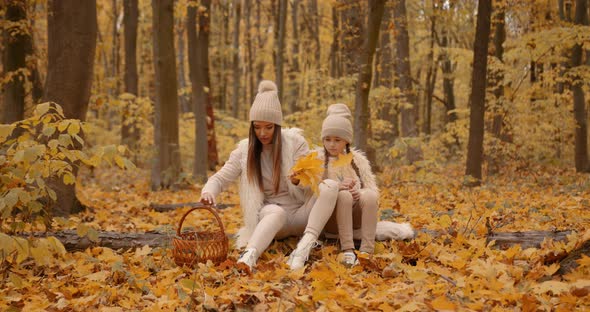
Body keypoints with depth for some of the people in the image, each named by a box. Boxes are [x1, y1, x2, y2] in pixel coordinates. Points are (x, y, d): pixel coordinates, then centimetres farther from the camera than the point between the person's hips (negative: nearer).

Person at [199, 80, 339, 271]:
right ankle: (250, 255, -65)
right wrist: (208, 192, -23)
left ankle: (304, 248, -45)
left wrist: (298, 181, -30)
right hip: (271, 214, -1)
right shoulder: (246, 149, 1)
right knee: (276, 212, -38)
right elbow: (220, 178, 1)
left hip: (302, 214, 1)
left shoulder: (295, 142, -3)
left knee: (330, 186, -28)